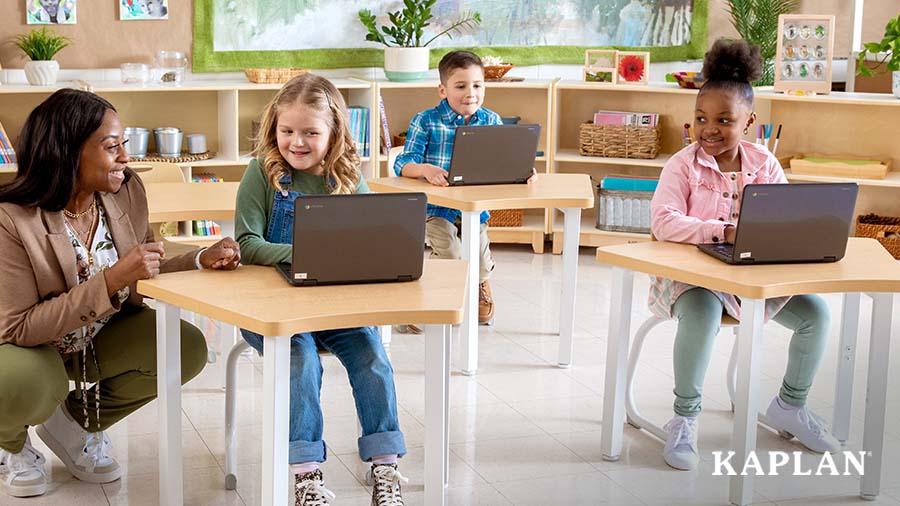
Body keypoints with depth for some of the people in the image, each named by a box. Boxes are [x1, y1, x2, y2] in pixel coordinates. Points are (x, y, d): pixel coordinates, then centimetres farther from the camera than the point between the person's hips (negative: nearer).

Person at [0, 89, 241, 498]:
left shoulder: (127, 191, -11)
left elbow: (142, 280, 2)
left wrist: (201, 261, -17)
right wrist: (110, 281, -37)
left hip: (98, 338, 6)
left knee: (188, 349, -15)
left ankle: (73, 421, 7)